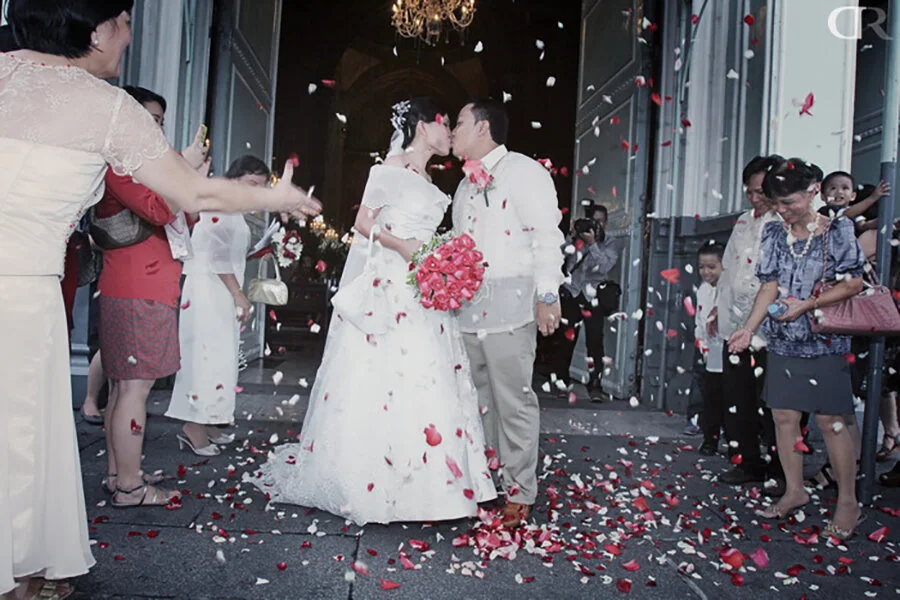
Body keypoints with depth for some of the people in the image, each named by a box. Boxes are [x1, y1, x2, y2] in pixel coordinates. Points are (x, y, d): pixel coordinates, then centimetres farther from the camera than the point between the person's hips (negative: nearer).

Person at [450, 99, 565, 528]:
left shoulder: (523, 171, -2)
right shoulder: (465, 186, 24)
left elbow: (546, 236, -9)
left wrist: (547, 296, -15)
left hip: (509, 304, -8)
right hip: (467, 307, 8)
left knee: (513, 400, -4)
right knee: (479, 400, 11)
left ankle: (519, 493, 6)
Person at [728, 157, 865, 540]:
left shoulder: (837, 231, -4)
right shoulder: (774, 233, 7)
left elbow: (854, 283, -6)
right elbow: (770, 286, 5)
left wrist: (806, 305, -16)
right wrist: (748, 328, -6)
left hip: (823, 341, -4)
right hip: (782, 341, 4)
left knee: (830, 421, -2)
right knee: (783, 416, 7)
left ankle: (848, 502, 14)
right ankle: (794, 491, 24)